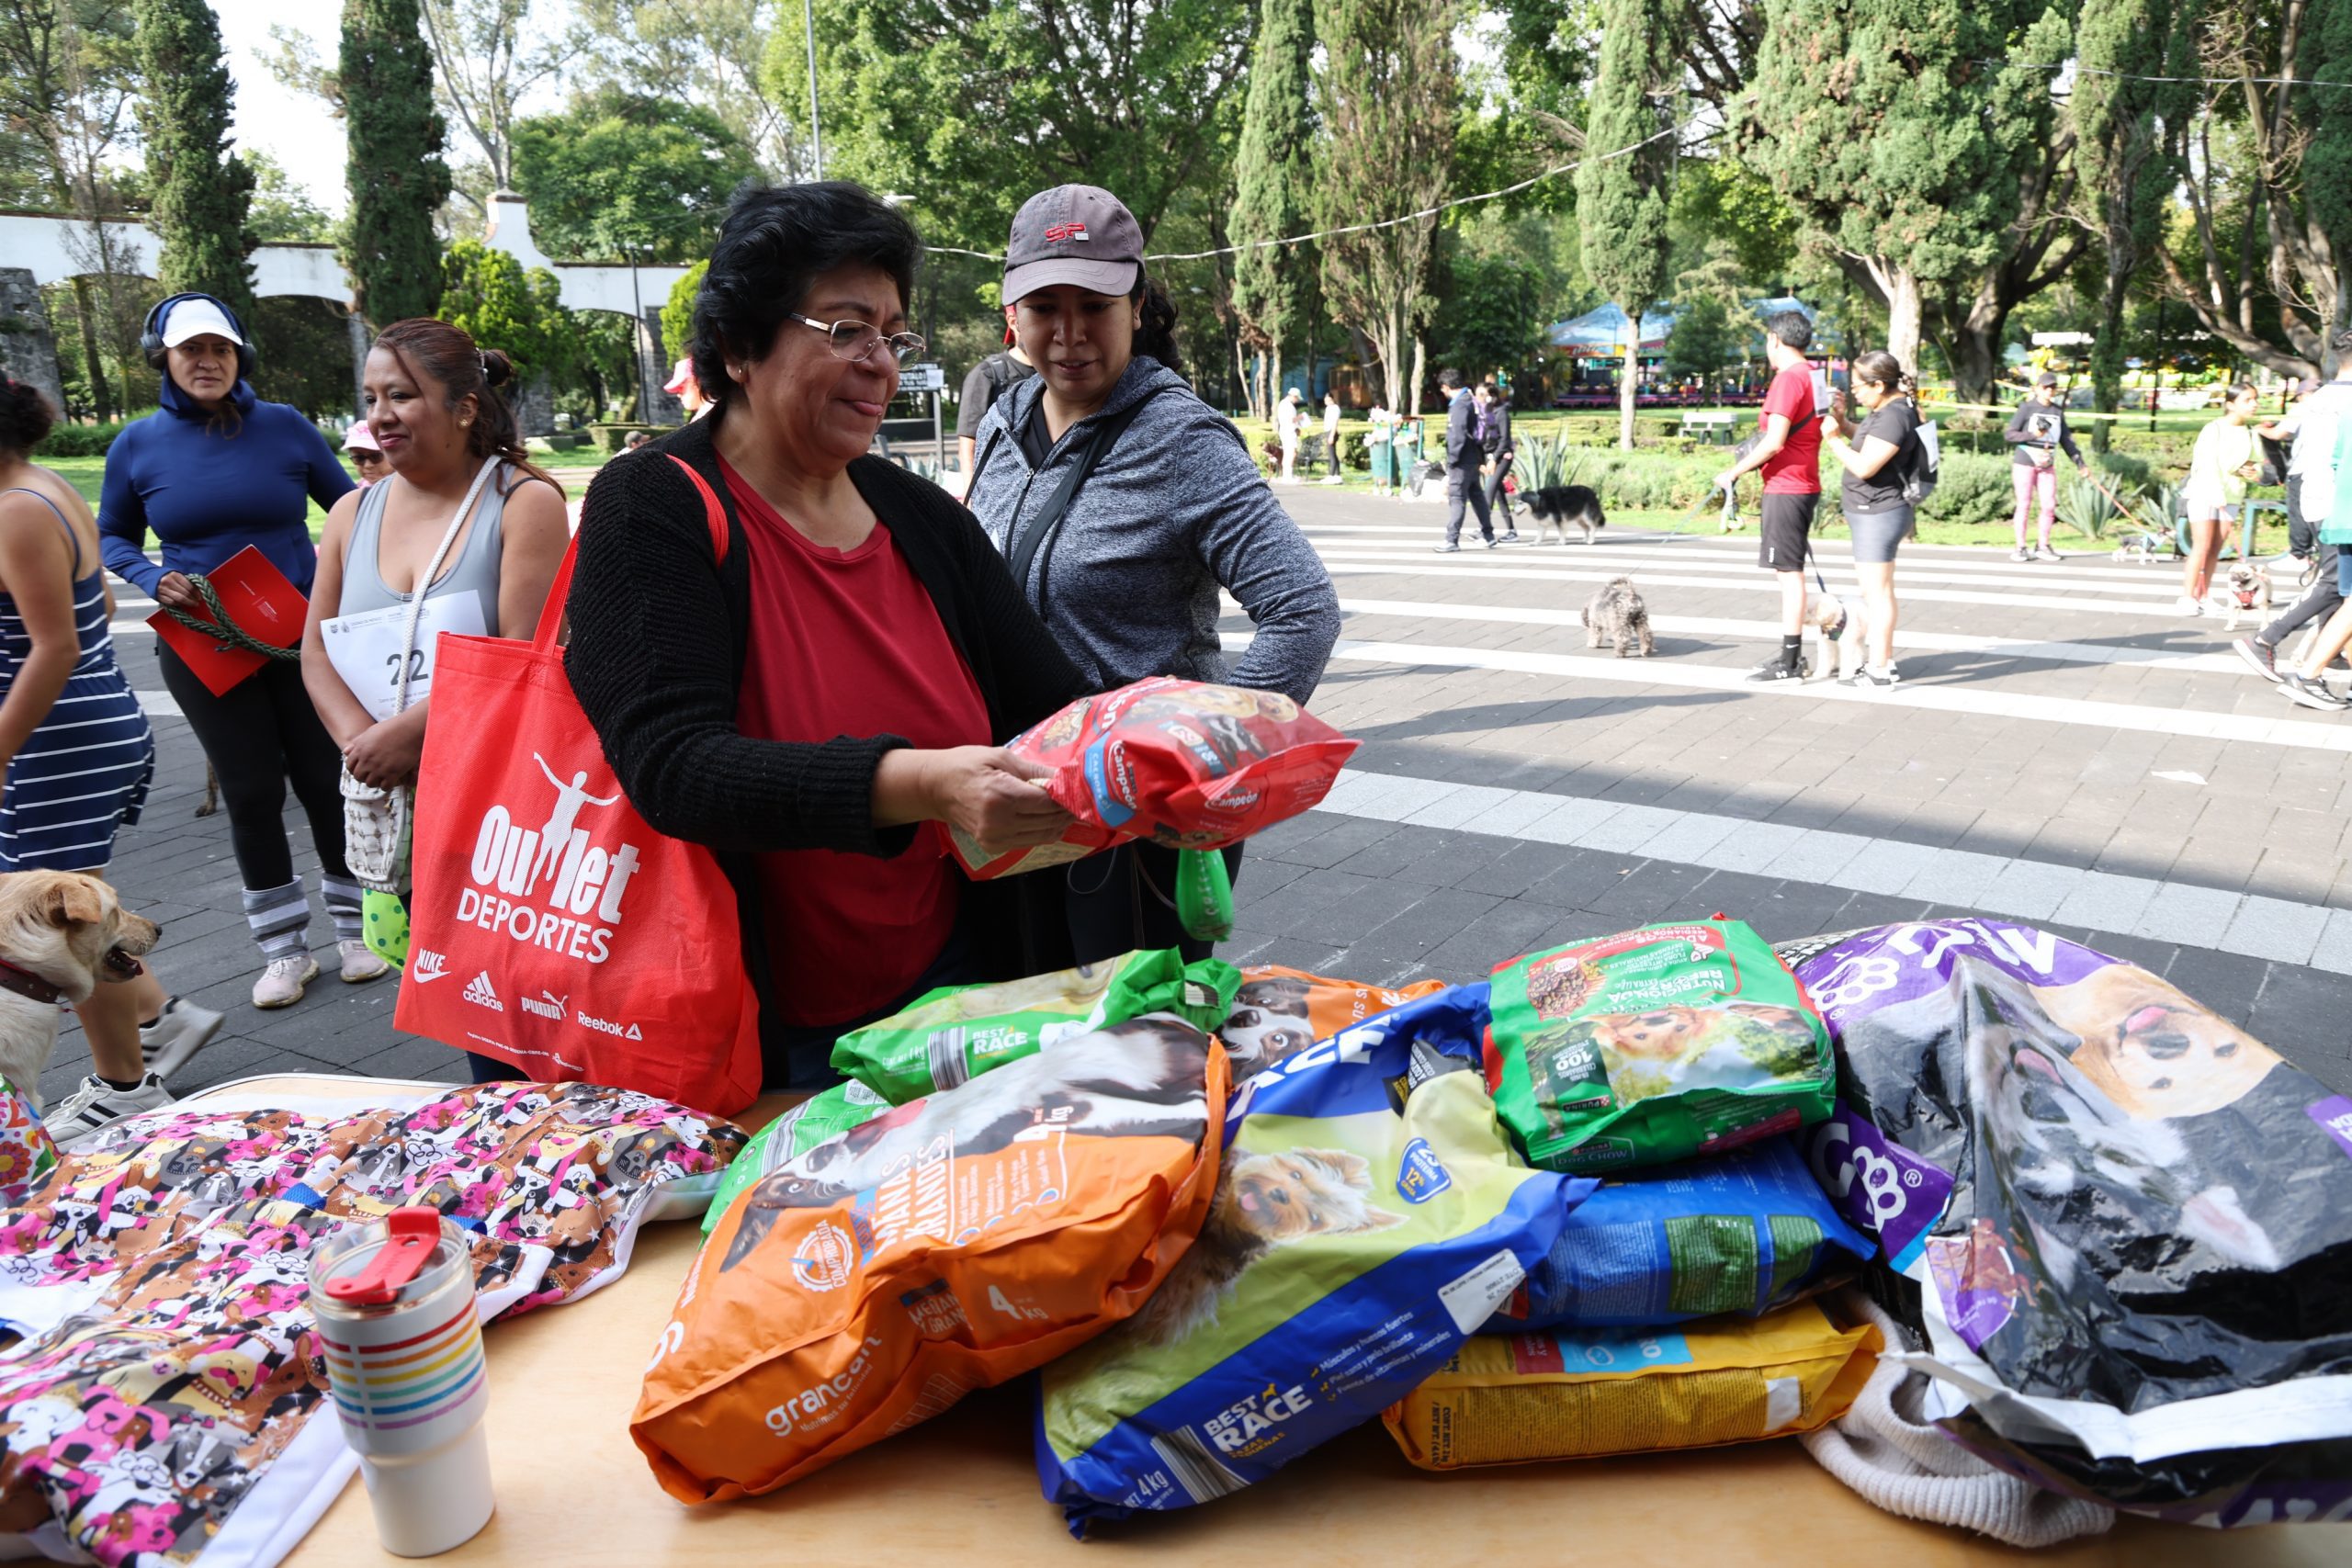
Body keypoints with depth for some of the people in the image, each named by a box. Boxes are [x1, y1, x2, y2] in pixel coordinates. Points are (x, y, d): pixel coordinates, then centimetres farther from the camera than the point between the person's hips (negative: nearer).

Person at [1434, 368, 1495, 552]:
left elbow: (1458, 436, -23)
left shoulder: (1459, 406, -17)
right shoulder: (1472, 402, 13)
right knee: (1476, 495, 17)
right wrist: (1482, 457, 20)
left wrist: (1452, 459, -17)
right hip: (1474, 458, 10)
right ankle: (1488, 534, 24)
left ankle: (1452, 540, -4)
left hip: (1462, 461, -10)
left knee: (1456, 498, -6)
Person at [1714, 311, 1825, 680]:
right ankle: (1792, 654, 21)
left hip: (1785, 488, -10)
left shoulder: (1788, 379, -15)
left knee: (1789, 571, -7)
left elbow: (1774, 442, -21)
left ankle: (1790, 663, -5)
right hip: (1805, 485, 10)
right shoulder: (1814, 376, 15)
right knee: (1791, 571, 15)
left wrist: (1734, 472, -11)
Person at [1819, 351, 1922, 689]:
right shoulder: (1885, 411, 12)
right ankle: (1884, 661, 27)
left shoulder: (1894, 417, -20)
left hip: (1878, 514, -11)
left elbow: (1864, 466, -26)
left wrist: (1832, 439, -15)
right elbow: (1864, 441, 28)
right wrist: (1842, 421, 10)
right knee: (1874, 591, 18)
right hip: (1871, 513, 11)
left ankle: (1879, 670, -4)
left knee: (1877, 591, -8)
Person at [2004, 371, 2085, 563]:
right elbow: (2008, 434, -6)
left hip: (2047, 465, 5)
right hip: (2025, 462, -4)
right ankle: (2020, 548, 6)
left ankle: (2044, 547, 12)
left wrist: (2080, 462, 13)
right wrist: (2032, 435, -19)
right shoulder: (2027, 408, -3)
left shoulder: (2058, 411, 11)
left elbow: (2066, 438, 16)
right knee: (2024, 505, -2)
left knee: (2049, 505, 1)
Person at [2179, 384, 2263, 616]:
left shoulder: (2249, 432, 8)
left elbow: (2249, 461, 19)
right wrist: (2216, 495, -23)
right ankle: (2187, 598, -8)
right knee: (2202, 547, -10)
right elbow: (2207, 465, -14)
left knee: (2215, 549, 5)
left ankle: (2202, 597, 10)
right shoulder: (2214, 429, -10)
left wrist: (2248, 470, -6)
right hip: (2204, 492, -6)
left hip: (2230, 495, 6)